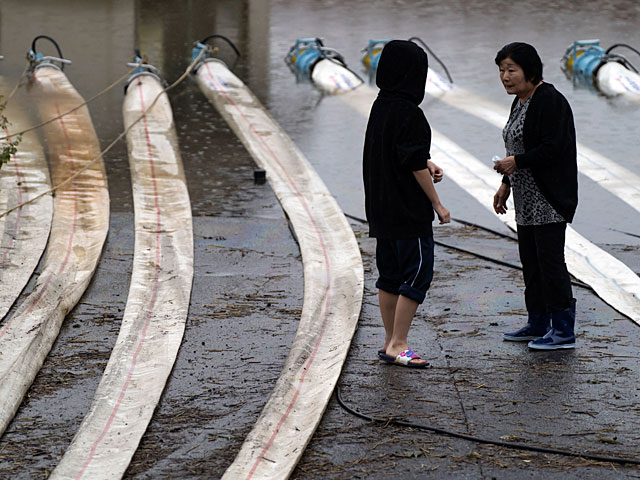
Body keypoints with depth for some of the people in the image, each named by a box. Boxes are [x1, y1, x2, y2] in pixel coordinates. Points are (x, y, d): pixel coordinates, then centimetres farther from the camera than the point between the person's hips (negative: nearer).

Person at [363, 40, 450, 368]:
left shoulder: (380, 107, 8)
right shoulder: (408, 113, -18)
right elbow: (415, 165, -18)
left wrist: (426, 164, 9)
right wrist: (437, 204, -9)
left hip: (381, 207, 9)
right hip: (409, 211, -9)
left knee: (390, 274, 13)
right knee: (418, 274, -4)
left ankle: (390, 342, 19)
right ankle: (397, 345, -5)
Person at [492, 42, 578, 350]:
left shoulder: (550, 101, -16)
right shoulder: (520, 102, 15)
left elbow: (554, 147, -23)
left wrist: (517, 162, -20)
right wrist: (506, 183, 19)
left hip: (549, 199, -10)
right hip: (528, 199, 10)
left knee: (550, 261, -8)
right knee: (530, 261, 15)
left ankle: (563, 331, -3)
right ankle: (538, 324, 25)